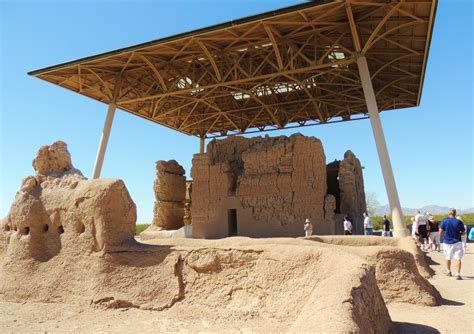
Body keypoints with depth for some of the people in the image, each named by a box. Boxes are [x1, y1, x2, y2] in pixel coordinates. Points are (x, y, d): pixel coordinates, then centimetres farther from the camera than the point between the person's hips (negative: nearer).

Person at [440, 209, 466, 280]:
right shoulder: (459, 222, -8)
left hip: (448, 242, 1)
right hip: (457, 242, -1)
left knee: (448, 258, 17)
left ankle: (448, 271, 33)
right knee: (458, 258, -1)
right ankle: (458, 274, -10)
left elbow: (440, 232, -8)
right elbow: (464, 233, 2)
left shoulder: (444, 221, -6)